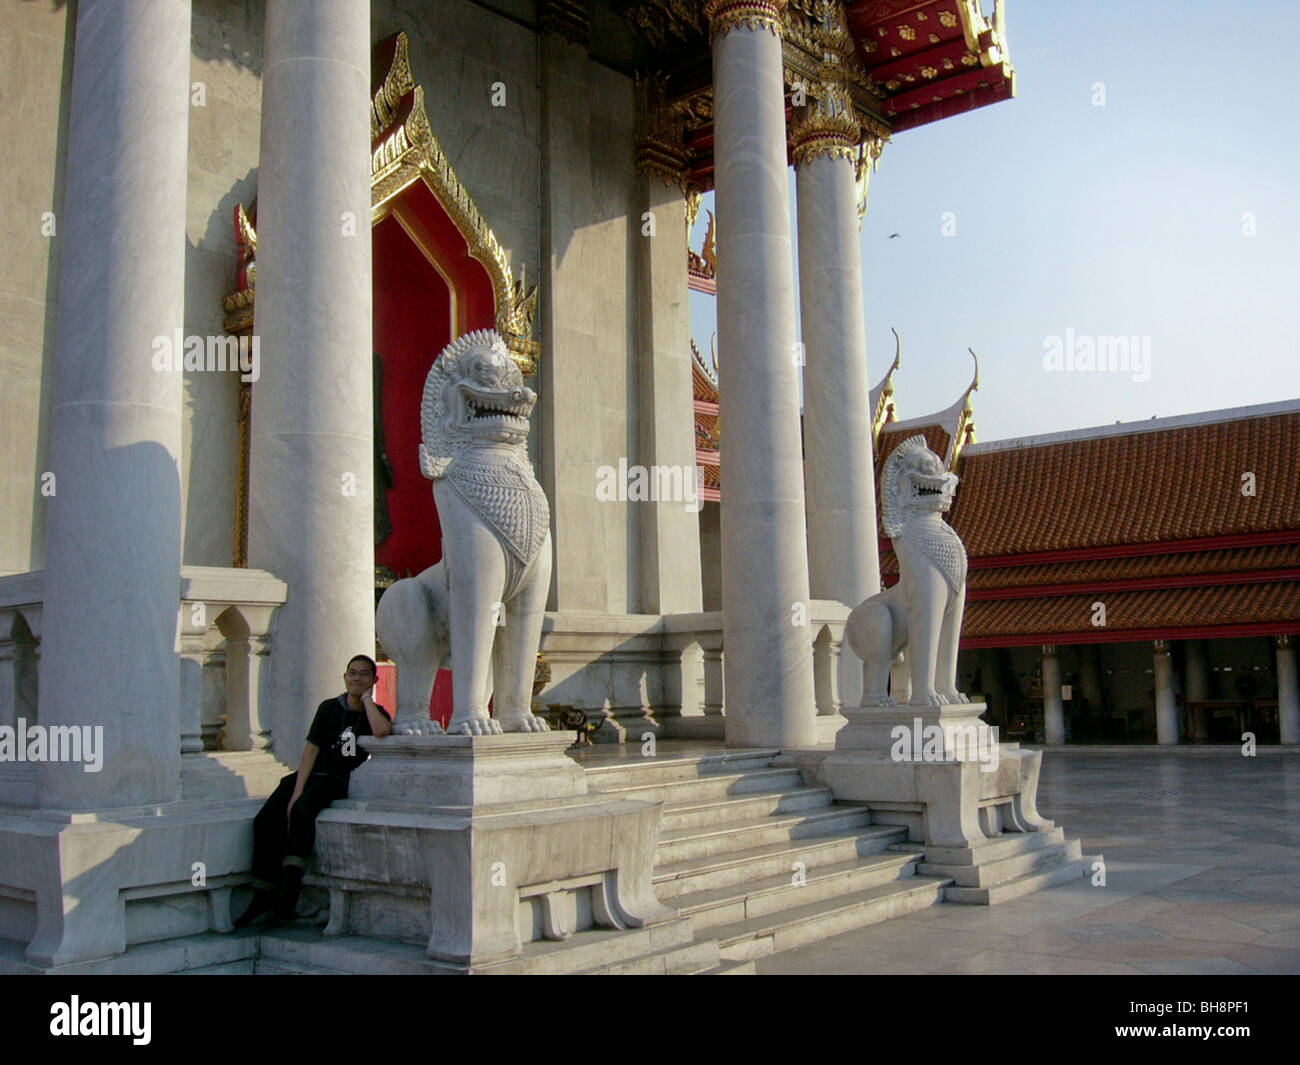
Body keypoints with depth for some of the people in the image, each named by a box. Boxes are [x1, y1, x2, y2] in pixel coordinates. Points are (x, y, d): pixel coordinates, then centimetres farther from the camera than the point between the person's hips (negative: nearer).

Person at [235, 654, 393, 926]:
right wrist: (297, 790, -9)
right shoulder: (329, 708, 10)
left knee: (302, 810, -33)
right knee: (266, 820, -17)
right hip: (312, 774, 4)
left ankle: (291, 884, -39)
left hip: (339, 781, -3)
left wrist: (366, 698, -8)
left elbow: (381, 732, -22)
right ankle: (263, 895, -11)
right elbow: (311, 748, 1)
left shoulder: (377, 713, 5)